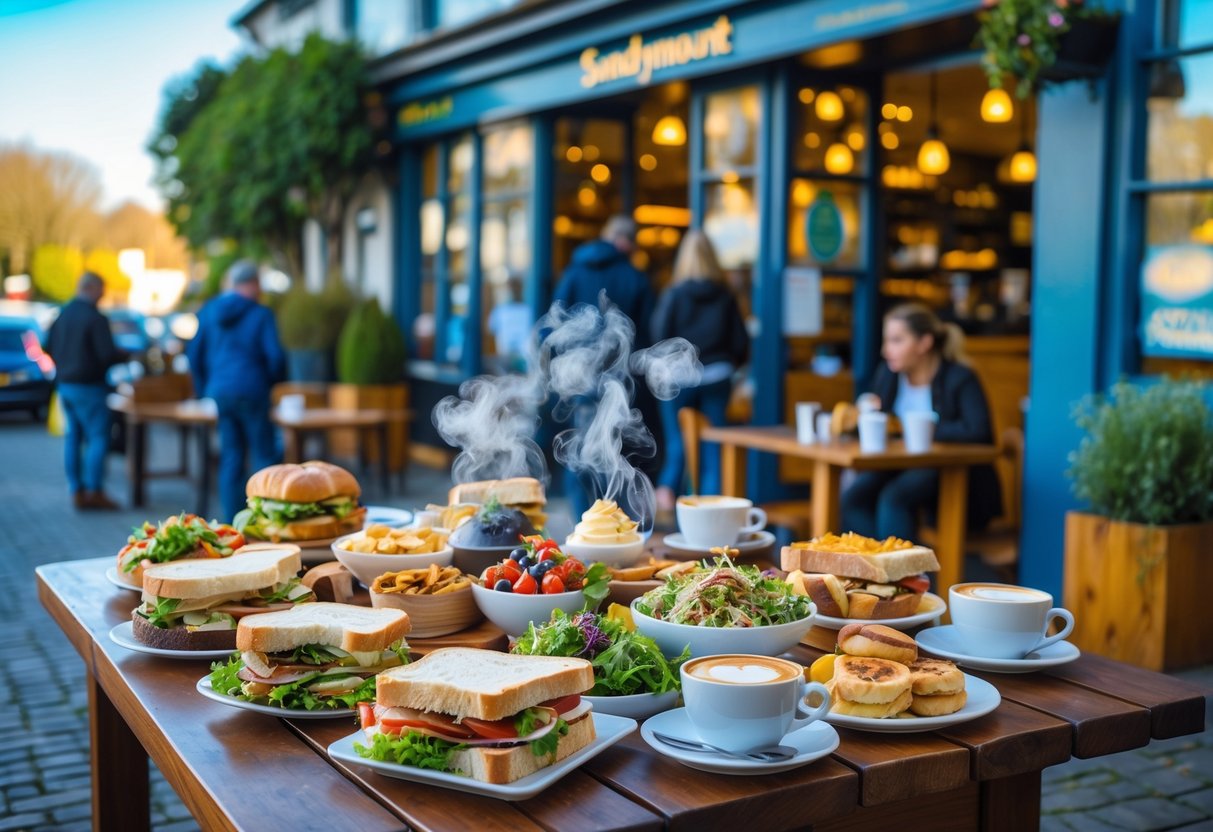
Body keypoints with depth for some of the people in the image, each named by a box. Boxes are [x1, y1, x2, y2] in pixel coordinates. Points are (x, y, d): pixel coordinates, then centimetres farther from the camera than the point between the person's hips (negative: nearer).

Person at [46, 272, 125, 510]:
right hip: (88, 385, -8)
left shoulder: (62, 314, 7)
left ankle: (77, 491, 14)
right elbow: (108, 354, -19)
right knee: (98, 437, -3)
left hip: (65, 383, 8)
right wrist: (123, 354, 0)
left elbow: (49, 347, 15)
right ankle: (95, 491, -5)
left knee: (74, 437, 11)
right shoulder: (95, 317, -16)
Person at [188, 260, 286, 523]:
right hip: (251, 392, -5)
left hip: (218, 393, 5)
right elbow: (275, 356, -11)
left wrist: (204, 390, 20)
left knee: (230, 455, 9)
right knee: (263, 454, 3)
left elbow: (194, 355, 11)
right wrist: (273, 383, 9)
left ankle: (233, 521, 9)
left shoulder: (209, 312, 8)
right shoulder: (261, 315, -6)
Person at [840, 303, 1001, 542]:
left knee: (893, 499, -31)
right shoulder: (887, 374, 6)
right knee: (854, 497, -21)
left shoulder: (960, 379, -11)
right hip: (902, 467, 6)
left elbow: (977, 430, -26)